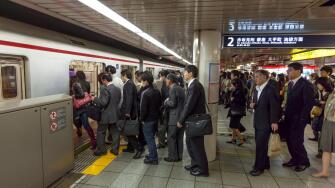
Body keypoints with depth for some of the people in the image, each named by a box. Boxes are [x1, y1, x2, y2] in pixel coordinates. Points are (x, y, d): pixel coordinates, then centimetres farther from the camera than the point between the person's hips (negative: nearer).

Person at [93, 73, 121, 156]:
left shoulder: (105, 89, -18)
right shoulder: (118, 89, 5)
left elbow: (103, 103, -23)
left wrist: (95, 99, -10)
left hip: (106, 115, -7)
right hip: (116, 114, 7)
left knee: (101, 132, 10)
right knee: (115, 132, 13)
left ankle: (101, 150, 17)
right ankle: (115, 149, 20)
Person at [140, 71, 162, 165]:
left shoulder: (145, 93, -20)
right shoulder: (157, 91, 3)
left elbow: (143, 108, -19)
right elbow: (160, 103, 12)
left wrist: (142, 119, -6)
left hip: (148, 119, -8)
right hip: (156, 117, 8)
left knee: (149, 139, 3)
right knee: (151, 137, 20)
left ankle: (153, 158, 11)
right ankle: (152, 155, 31)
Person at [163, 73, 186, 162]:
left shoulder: (172, 89, -13)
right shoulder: (181, 88, 13)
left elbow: (173, 103, -20)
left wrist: (166, 102, -2)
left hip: (175, 118, -9)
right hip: (182, 116, 9)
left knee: (171, 138, 3)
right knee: (179, 137, 14)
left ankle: (173, 156, 10)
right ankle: (179, 156, 23)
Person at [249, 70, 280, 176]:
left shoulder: (271, 89, -14)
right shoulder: (256, 89, 11)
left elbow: (274, 106, -16)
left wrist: (274, 121, -19)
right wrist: (252, 105, -3)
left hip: (266, 122, -8)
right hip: (257, 121, 8)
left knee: (261, 145, -4)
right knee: (260, 144, 14)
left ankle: (259, 167, 8)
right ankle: (265, 163, 30)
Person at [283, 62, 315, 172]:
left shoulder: (306, 85, -13)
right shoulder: (290, 84, 10)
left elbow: (308, 104, -16)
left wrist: (302, 120, -18)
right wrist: (286, 115, 7)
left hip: (298, 119, -7)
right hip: (289, 119, 7)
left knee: (296, 142, -1)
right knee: (290, 141, 11)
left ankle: (304, 162, 20)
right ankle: (295, 160, 28)